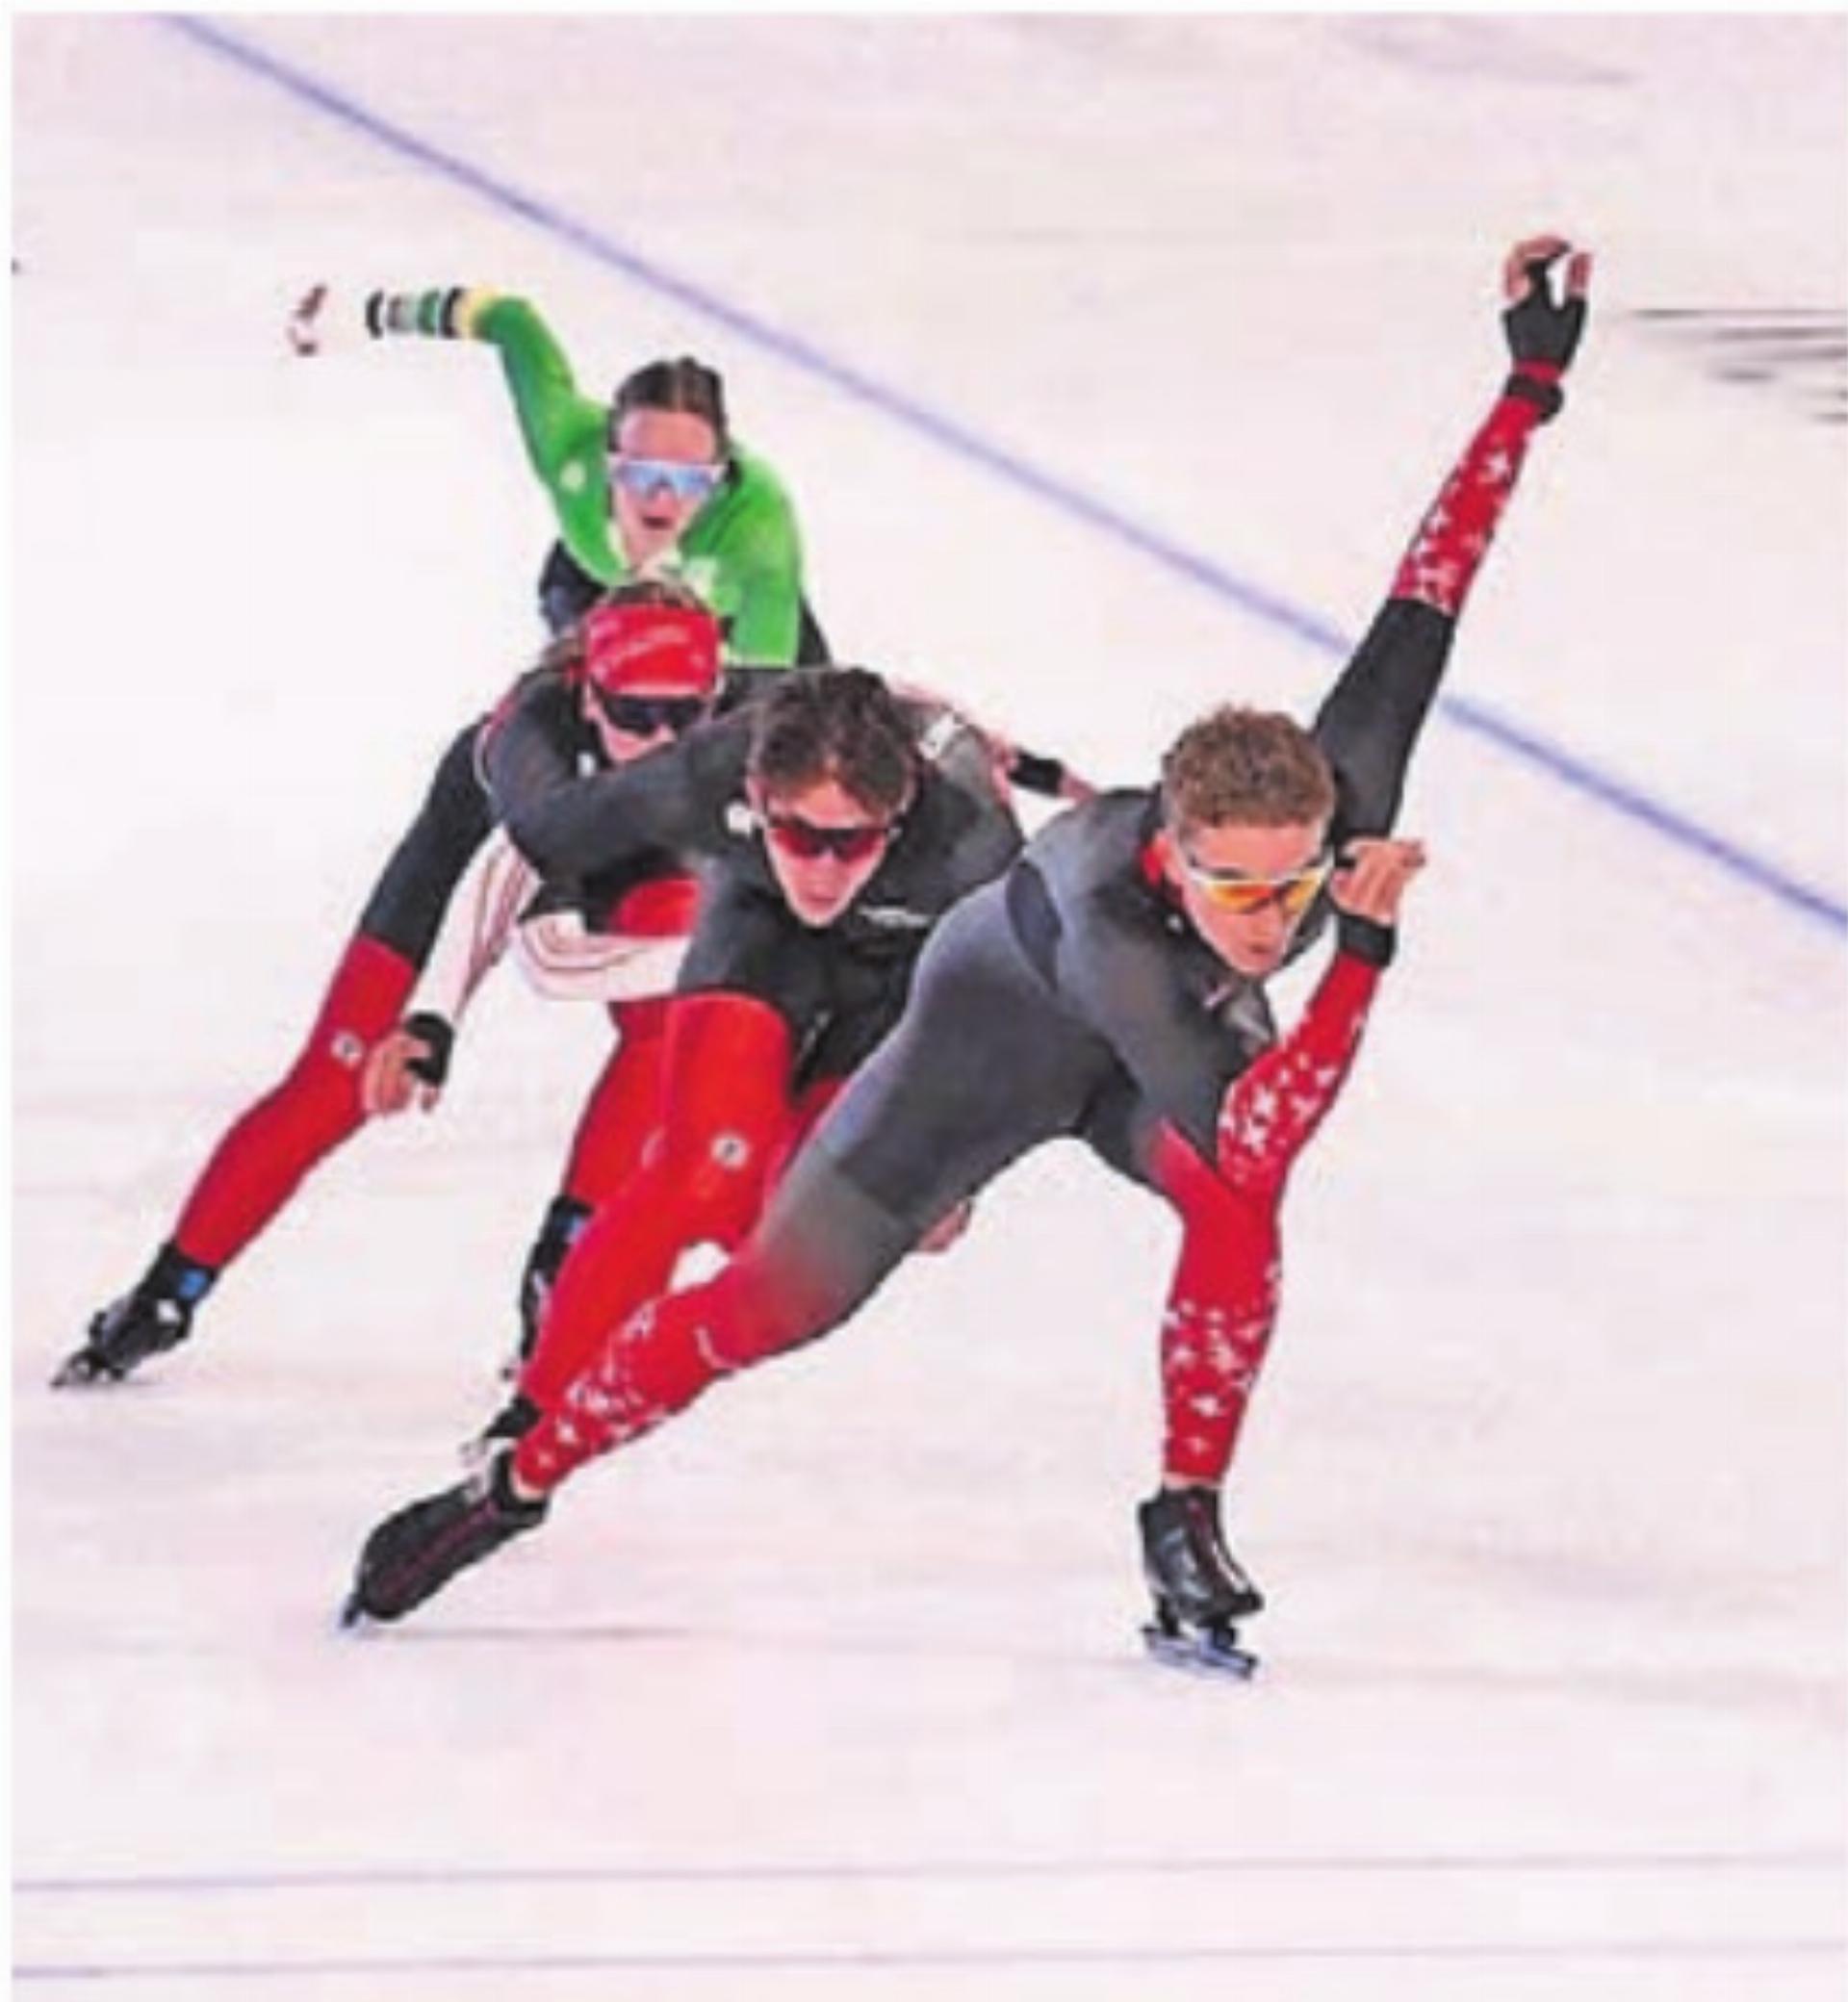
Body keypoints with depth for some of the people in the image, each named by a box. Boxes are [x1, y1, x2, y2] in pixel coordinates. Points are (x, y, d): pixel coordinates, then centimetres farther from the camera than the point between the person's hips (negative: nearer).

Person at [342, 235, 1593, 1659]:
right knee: (775, 1298, -1)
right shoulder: (1106, 913, -48)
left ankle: (1187, 1525, -12)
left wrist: (1534, 388, -26)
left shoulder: (1347, 800, -36)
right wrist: (1362, 955, -62)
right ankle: (518, 1482, 19)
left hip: (1187, 1031, 4)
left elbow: (1430, 586, -26)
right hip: (1002, 1026, -4)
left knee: (1236, 1213, -30)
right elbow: (1251, 1138, -55)